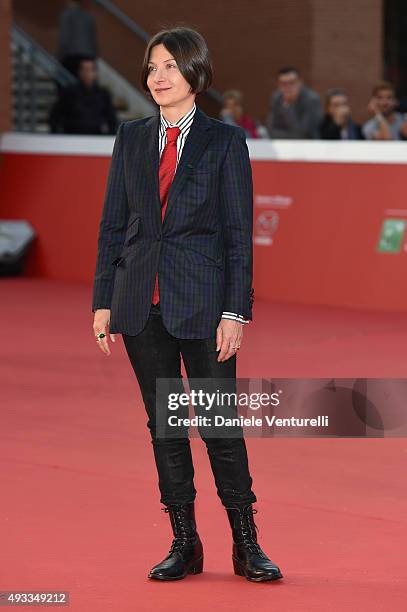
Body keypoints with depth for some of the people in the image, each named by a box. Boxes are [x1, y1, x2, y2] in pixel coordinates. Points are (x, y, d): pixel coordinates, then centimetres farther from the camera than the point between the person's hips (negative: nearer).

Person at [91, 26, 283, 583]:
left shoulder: (225, 141, -1)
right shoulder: (132, 138, 9)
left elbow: (239, 232, -4)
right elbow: (113, 223, 10)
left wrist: (236, 311, -10)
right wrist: (104, 301, 4)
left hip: (202, 298, -4)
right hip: (142, 301, 4)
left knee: (220, 421, -3)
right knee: (163, 422, 7)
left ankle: (246, 544, 7)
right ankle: (184, 544, 14)